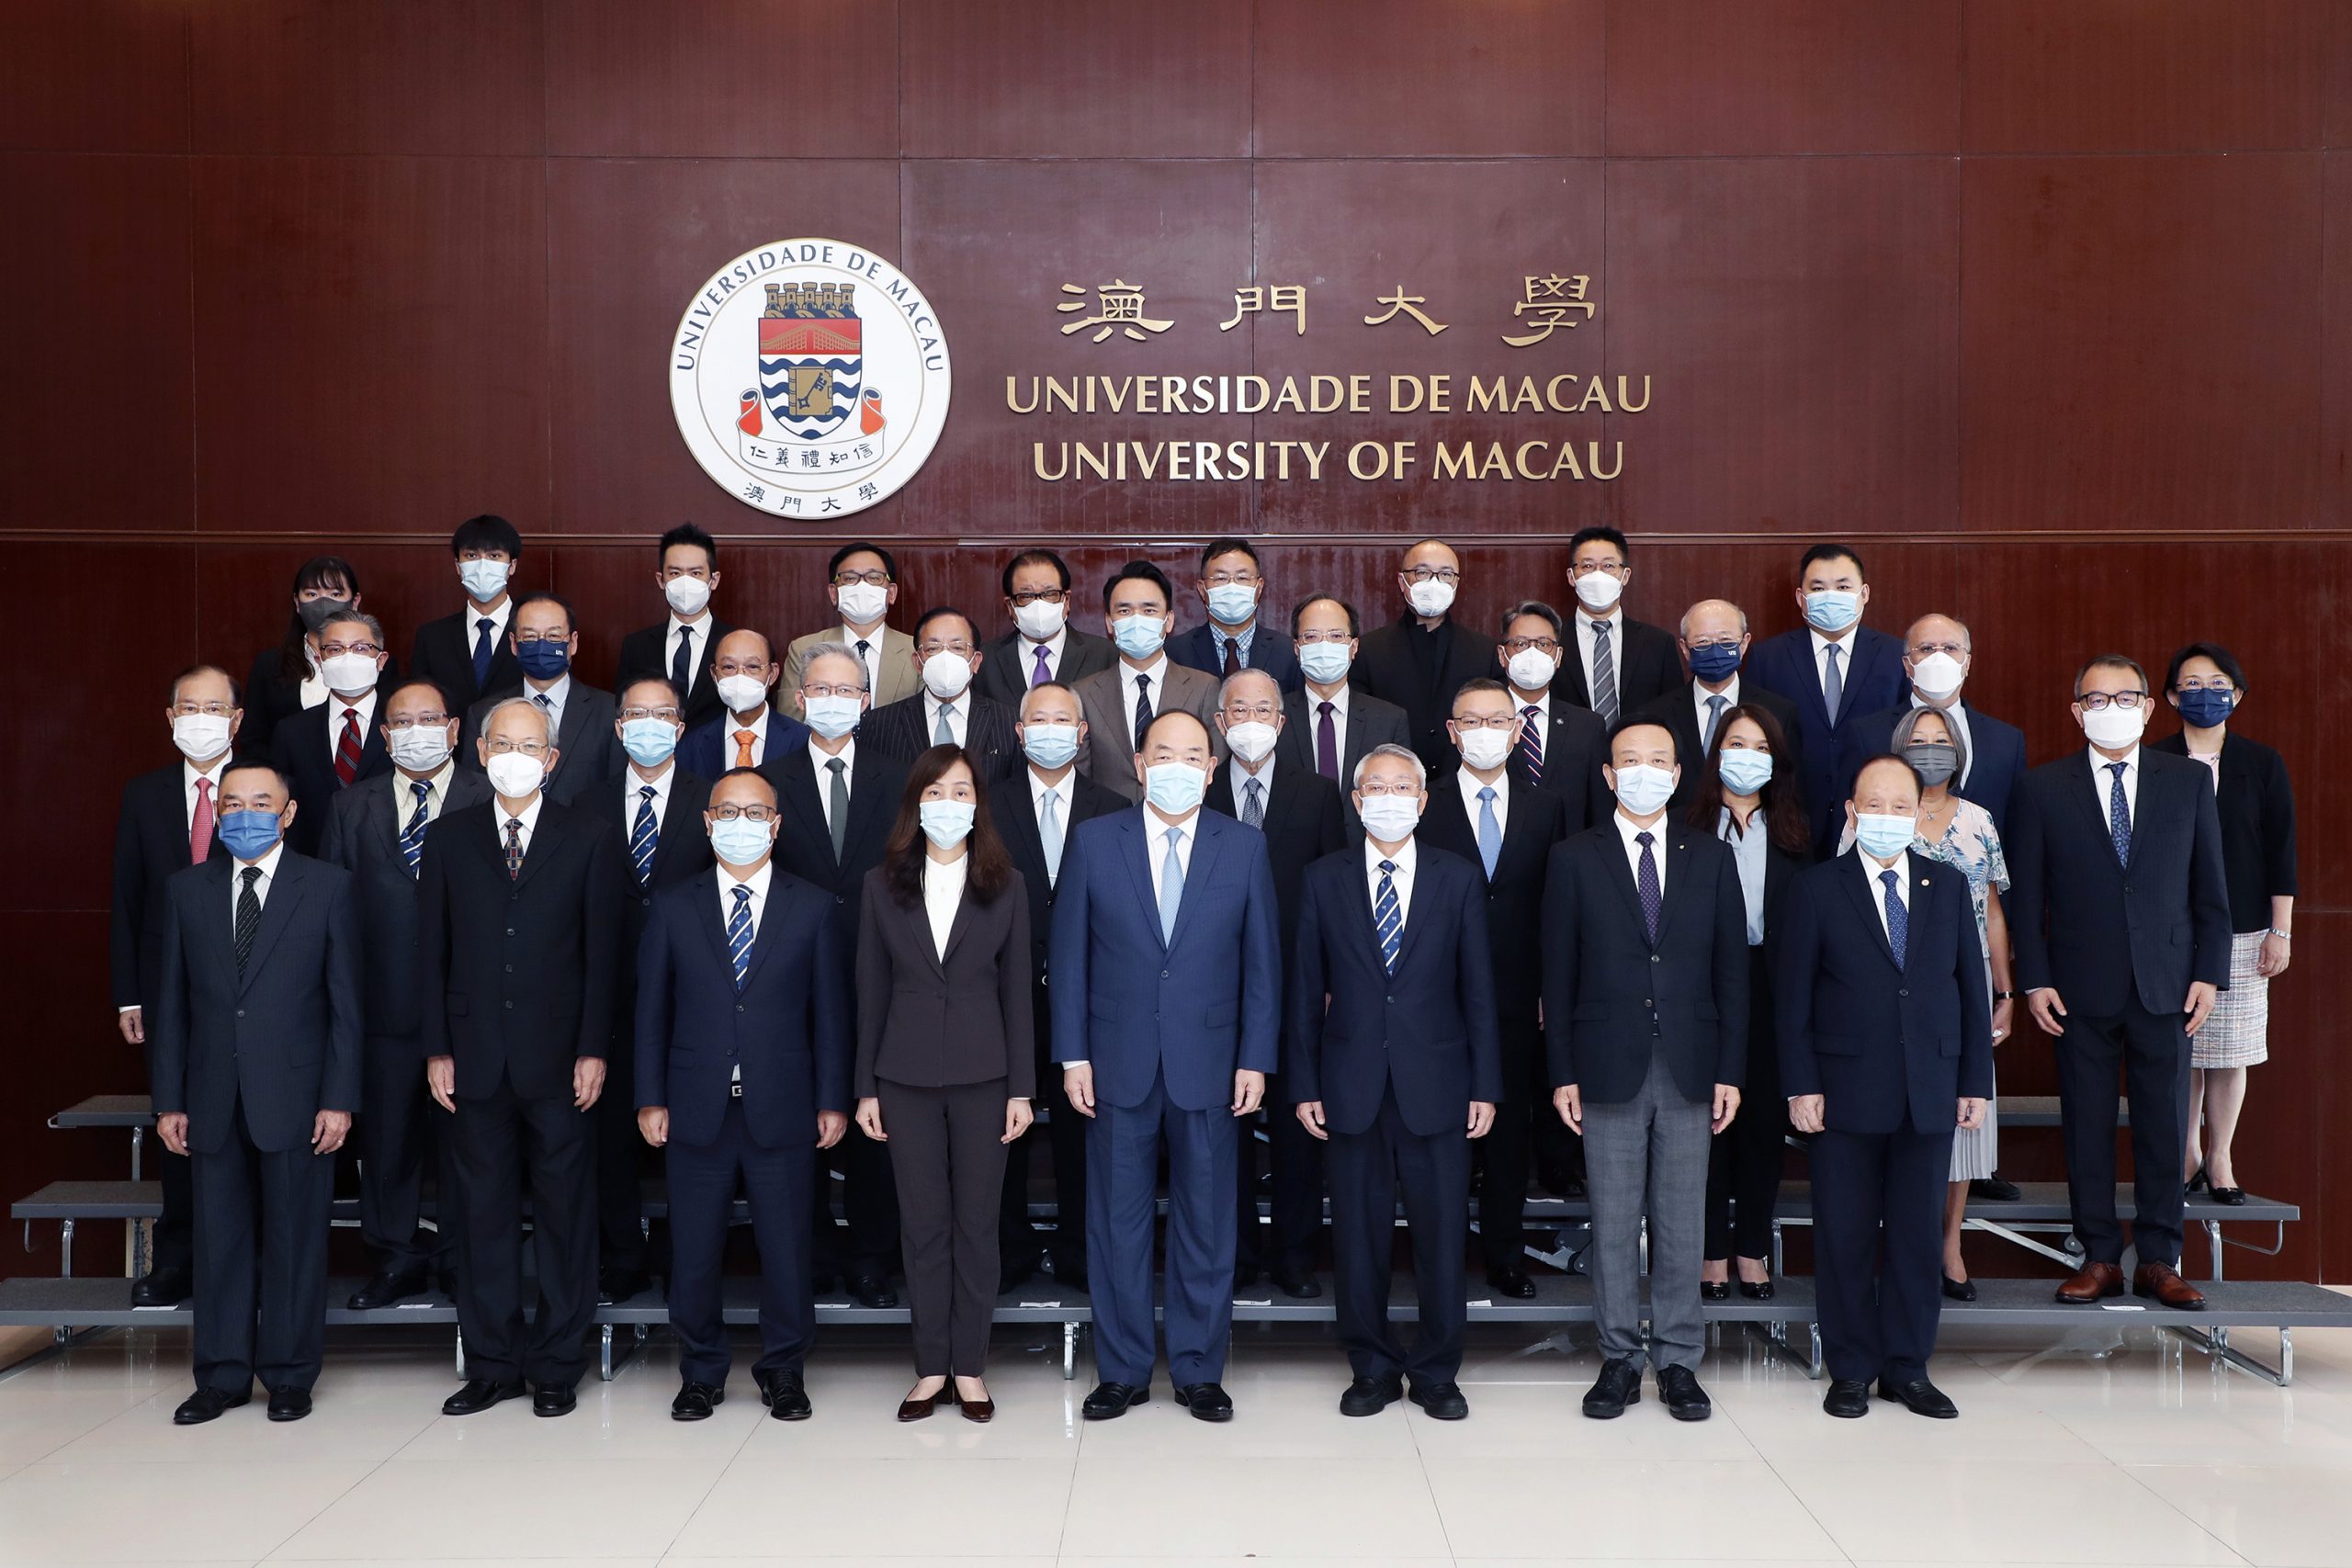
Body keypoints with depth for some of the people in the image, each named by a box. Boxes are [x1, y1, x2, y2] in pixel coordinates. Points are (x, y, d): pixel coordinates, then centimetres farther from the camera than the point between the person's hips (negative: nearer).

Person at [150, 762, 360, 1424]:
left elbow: (345, 999, -1)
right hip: (213, 1097, 3)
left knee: (295, 1238, 4)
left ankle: (289, 1376, 16)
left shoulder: (327, 886, 1)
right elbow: (172, 1000, 9)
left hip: (294, 1094, -2)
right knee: (219, 1237, 8)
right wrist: (169, 1100, 4)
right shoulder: (186, 889, 9)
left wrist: (339, 1098, -7)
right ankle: (222, 1376, 20)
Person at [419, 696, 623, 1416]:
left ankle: (555, 1367, 14)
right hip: (477, 1057, 2)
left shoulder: (590, 839, 3)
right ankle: (491, 1364, 18)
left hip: (559, 1056, -1)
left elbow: (601, 953, 0)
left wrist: (593, 1049, -6)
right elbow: (432, 952, 7)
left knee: (564, 1211, 4)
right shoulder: (448, 837, 8)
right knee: (484, 1211, 8)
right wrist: (437, 1049, 0)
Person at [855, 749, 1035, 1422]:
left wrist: (1022, 1087, -3)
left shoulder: (1005, 887, 1)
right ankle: (931, 1366, 17)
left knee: (977, 1221, 5)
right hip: (907, 1077, 1)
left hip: (982, 1076, -1)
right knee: (923, 1223, 6)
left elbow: (1017, 990, 1)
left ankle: (969, 1365, 16)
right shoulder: (883, 885, 3)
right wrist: (866, 1086, 2)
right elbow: (871, 991, 4)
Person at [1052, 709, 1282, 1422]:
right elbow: (1070, 955, 2)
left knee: (1206, 1223, 8)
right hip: (1117, 1063, 0)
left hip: (1208, 1063, 0)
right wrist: (1072, 1055, -3)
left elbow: (1262, 961, 3)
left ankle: (1199, 1370, 21)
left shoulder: (1245, 847, 2)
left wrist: (1256, 1060, -2)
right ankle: (1122, 1371, 20)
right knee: (1117, 1222, 7)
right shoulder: (1094, 841, 1)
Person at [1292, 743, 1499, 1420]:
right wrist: (1305, 1085, 1)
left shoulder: (1458, 878, 4)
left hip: (1436, 1084, 0)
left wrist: (1485, 1085, -1)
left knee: (1442, 1233, 4)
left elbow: (1478, 989, 4)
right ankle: (1373, 1369, 22)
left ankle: (1436, 1372, 19)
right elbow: (1308, 990, 5)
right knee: (1359, 1236, 7)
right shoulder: (1324, 879, 5)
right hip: (1354, 1085, 0)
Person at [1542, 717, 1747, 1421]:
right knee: (1613, 1223, 5)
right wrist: (1563, 1073, -4)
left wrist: (1731, 1071, 0)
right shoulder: (1574, 859, 2)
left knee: (1682, 1223, 7)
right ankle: (1620, 1358, 16)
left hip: (1690, 1070, 1)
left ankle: (1677, 1360, 18)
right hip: (1609, 1068, -1)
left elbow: (1731, 970, 6)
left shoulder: (1711, 857, 7)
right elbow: (1558, 975, 0)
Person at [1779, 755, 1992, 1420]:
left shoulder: (1949, 887, 9)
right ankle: (1851, 1370, 15)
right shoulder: (1816, 888, 0)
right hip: (1846, 1091, -2)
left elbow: (1971, 989, 10)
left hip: (1931, 1091, 3)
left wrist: (1976, 1081, 4)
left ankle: (1908, 1368, 20)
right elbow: (1793, 996, -2)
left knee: (1919, 1234, 8)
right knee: (1845, 1236, 4)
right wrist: (1801, 1085, -8)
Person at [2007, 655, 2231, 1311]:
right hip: (2082, 988, -1)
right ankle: (2100, 1258, 14)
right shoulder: (2042, 789, 2)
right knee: (2087, 1126, 4)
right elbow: (2026, 895, 2)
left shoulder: (2190, 780, 6)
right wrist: (2034, 980, -4)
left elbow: (2210, 886, 7)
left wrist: (2208, 972, 0)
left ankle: (2158, 1261, 15)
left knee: (2165, 1125, 5)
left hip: (2166, 985, 1)